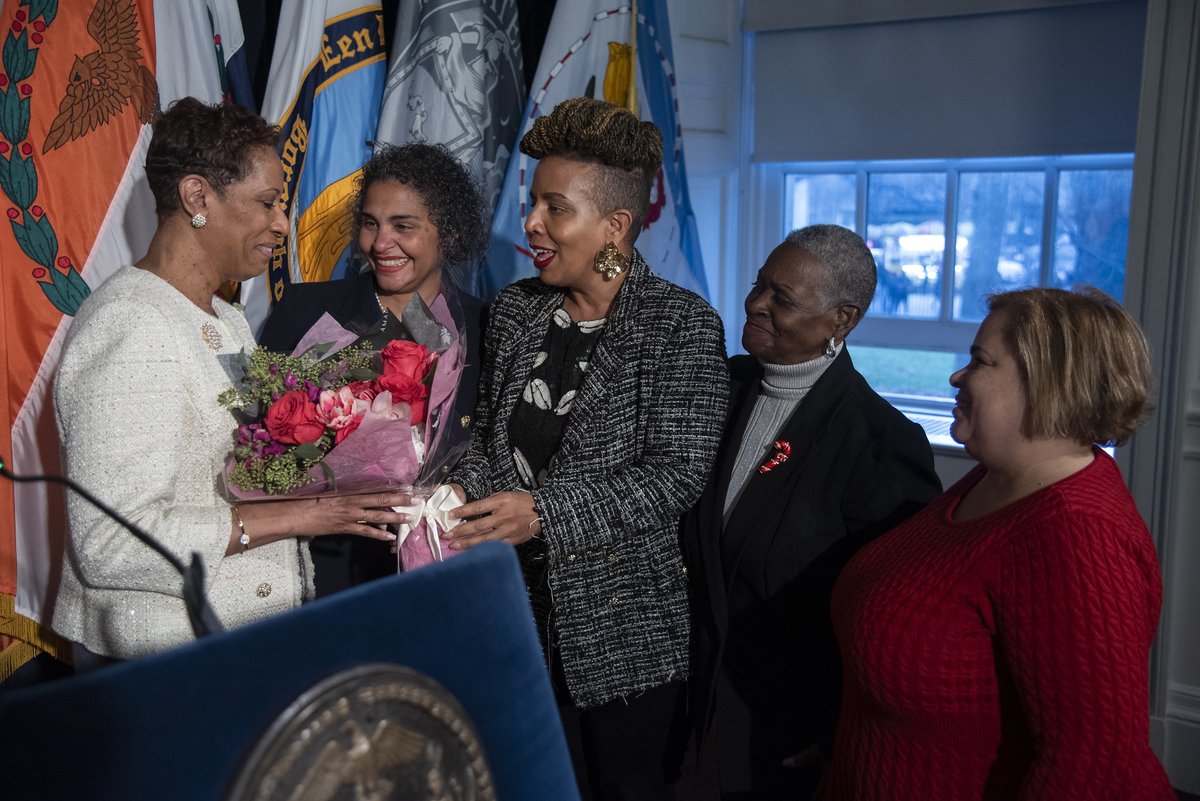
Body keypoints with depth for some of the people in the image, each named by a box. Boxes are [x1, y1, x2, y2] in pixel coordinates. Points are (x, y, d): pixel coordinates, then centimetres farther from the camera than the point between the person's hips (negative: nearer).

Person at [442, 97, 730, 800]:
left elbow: (676, 474, -18)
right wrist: (462, 491, -10)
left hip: (625, 625, -4)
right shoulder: (515, 310, 4)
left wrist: (542, 511, -27)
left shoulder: (684, 326, -12)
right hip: (517, 608, 5)